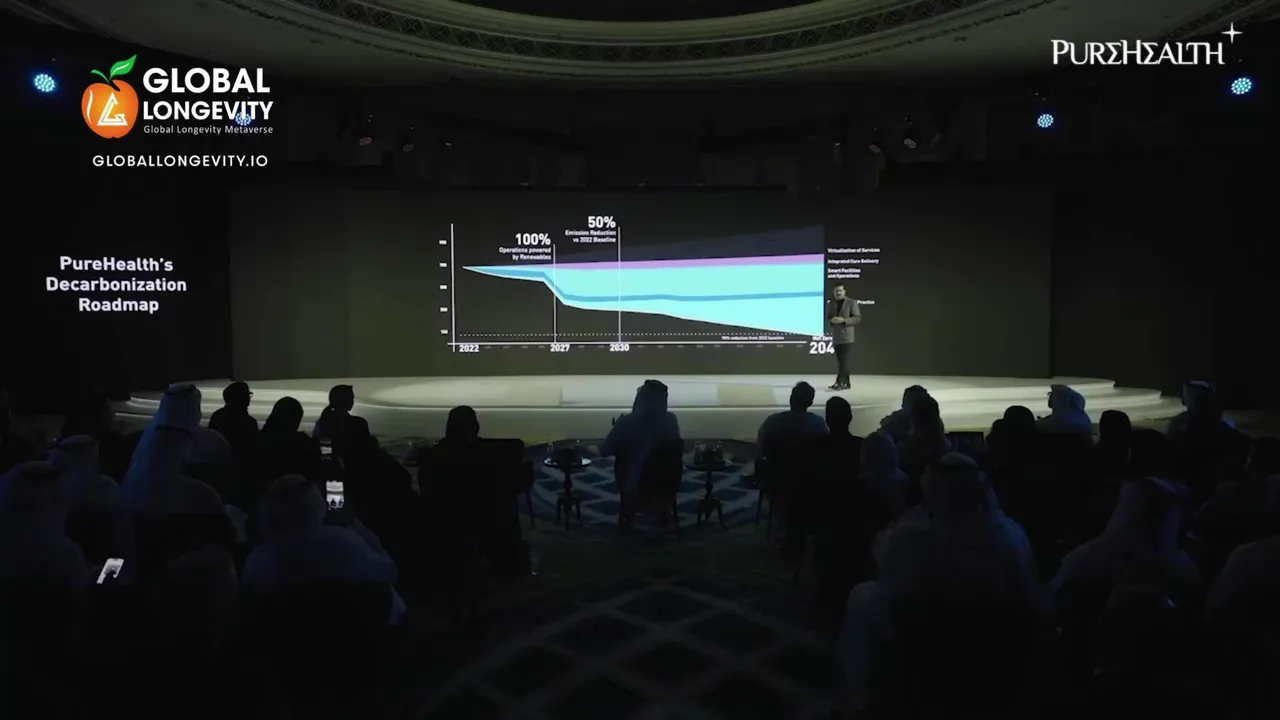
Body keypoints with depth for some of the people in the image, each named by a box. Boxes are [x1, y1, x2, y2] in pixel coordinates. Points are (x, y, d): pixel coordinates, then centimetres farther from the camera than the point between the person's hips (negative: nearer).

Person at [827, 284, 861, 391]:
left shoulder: (852, 302, -3)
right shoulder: (830, 304, 12)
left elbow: (858, 318, -7)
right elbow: (828, 319, 14)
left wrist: (843, 320, -20)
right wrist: (832, 321, -10)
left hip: (847, 336, -5)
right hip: (836, 337, 5)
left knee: (844, 361, -10)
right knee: (840, 362, 6)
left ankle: (840, 382, -15)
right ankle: (845, 383, 11)